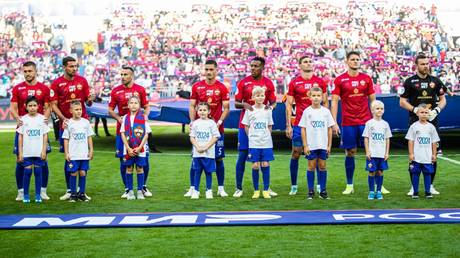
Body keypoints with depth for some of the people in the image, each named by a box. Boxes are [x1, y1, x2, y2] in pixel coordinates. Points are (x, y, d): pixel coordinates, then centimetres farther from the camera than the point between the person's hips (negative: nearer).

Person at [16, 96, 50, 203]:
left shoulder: (42, 118, 2)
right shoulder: (23, 119, 2)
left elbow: (45, 135, 3)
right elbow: (20, 136, 4)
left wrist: (44, 150, -3)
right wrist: (20, 152, 0)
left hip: (39, 152, 0)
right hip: (27, 152, 0)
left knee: (38, 172, 3)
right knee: (27, 172, -1)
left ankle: (38, 195, 12)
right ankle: (26, 195, 10)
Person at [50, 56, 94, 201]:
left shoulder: (82, 81, 7)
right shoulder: (56, 83, 0)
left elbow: (87, 102, 11)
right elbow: (53, 105, -2)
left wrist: (90, 100, -13)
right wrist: (63, 119, -16)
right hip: (66, 124, -2)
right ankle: (69, 190, 12)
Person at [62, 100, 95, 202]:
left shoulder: (86, 122, 6)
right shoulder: (69, 123, -1)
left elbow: (89, 137, 10)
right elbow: (66, 139, 1)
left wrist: (91, 150, 6)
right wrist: (66, 153, -3)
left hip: (85, 154, 2)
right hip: (73, 155, -2)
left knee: (83, 173, 3)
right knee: (73, 173, 0)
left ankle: (82, 193, 13)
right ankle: (73, 194, 9)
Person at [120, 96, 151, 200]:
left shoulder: (143, 118, -1)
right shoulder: (125, 118, 4)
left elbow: (146, 134, -2)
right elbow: (122, 134, 2)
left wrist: (139, 147, -11)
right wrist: (128, 148, -8)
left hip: (140, 149, -1)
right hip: (128, 149, 1)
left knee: (140, 169, 3)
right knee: (129, 169, 5)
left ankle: (140, 191, 11)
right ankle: (130, 191, 13)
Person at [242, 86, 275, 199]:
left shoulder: (267, 110, 5)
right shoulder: (249, 110, 1)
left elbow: (270, 126, 12)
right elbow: (246, 126, 7)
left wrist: (266, 136, 4)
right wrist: (251, 137, 1)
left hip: (266, 143, 1)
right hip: (253, 143, -1)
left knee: (265, 165, -2)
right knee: (255, 165, -2)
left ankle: (266, 190, 7)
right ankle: (256, 190, 9)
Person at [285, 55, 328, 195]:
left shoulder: (320, 82, 7)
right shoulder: (294, 83, 3)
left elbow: (325, 102, 10)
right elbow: (289, 104, 3)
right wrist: (288, 125, -3)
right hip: (299, 123, -1)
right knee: (296, 153, 1)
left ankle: (320, 185, 13)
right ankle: (294, 186, 11)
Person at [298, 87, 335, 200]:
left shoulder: (326, 111, 3)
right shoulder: (307, 111, -1)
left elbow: (329, 129, 7)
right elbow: (303, 129, 0)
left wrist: (329, 145, 3)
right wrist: (305, 145, -5)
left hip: (323, 145, 1)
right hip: (311, 145, -1)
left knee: (322, 166, 5)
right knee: (311, 166, 3)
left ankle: (323, 190, 12)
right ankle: (310, 191, 9)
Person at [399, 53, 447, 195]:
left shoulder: (435, 81, 10)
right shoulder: (410, 81, 1)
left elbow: (443, 100, 14)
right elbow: (402, 102, -1)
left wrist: (436, 110, -6)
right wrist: (416, 110, -14)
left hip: (432, 121, 3)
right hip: (415, 121, -3)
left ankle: (430, 185, 14)